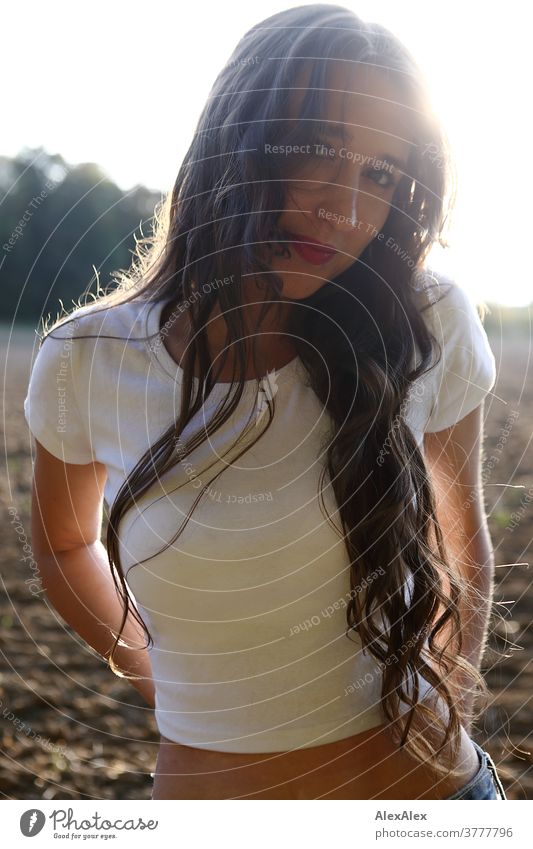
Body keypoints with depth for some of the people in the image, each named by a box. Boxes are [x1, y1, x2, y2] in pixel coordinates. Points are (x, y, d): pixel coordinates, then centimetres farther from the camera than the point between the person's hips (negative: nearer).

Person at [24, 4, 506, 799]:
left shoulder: (430, 328, -13)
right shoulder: (87, 362, -12)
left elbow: (462, 534, 4)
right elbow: (64, 544, 7)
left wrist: (451, 707, 1)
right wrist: (161, 673, 0)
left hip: (428, 782, 0)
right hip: (203, 790, 0)